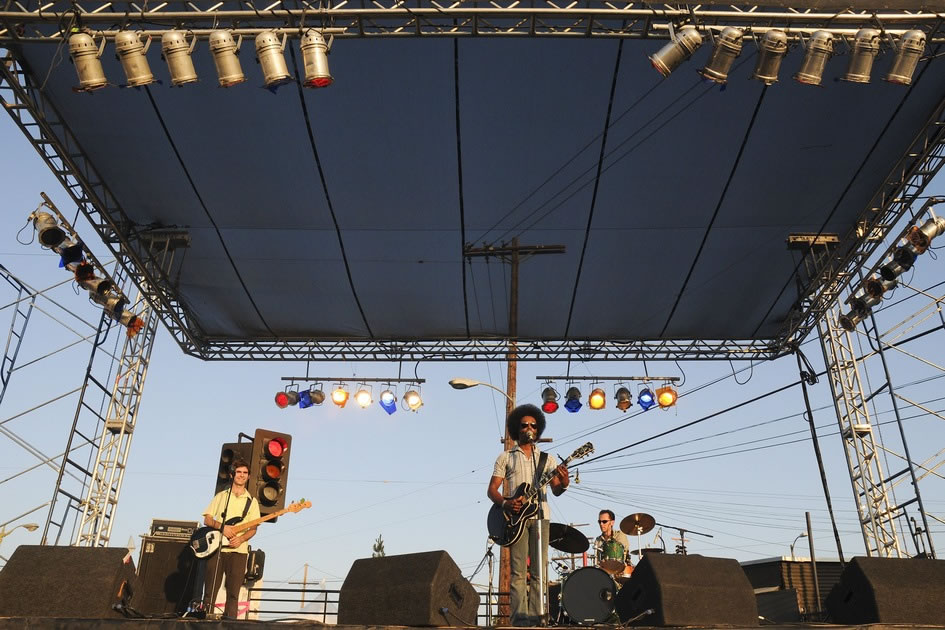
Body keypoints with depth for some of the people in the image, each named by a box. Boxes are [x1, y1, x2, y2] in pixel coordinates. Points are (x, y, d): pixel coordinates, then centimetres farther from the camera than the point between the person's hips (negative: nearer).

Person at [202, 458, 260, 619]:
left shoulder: (251, 501, 11)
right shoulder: (221, 496, 13)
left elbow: (253, 529, 7)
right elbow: (207, 520, 7)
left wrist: (241, 538, -13)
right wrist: (222, 527, -11)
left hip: (238, 550, 0)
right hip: (216, 548, 0)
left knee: (233, 592, -3)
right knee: (210, 590, -1)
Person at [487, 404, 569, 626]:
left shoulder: (547, 458, 15)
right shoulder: (506, 457, 10)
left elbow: (555, 491, 6)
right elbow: (491, 490, 6)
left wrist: (563, 484, -18)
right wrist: (505, 503, -14)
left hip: (540, 516, 2)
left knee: (539, 570, -1)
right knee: (518, 570, -6)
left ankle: (535, 616, 3)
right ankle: (520, 617, -5)